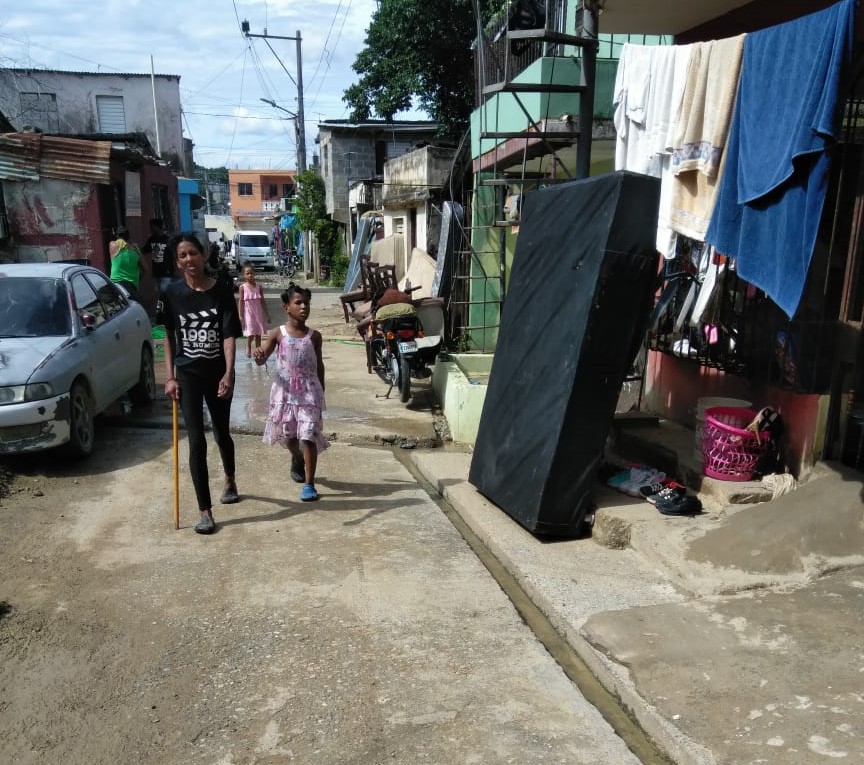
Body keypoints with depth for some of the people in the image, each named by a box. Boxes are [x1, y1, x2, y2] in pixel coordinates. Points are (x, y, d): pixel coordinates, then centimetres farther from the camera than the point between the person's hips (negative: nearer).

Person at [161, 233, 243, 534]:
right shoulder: (172, 293, -3)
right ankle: (205, 512, 4)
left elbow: (229, 336, -11)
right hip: (187, 375, 0)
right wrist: (170, 377, -4)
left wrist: (228, 374, -22)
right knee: (197, 442, -4)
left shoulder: (221, 291, -7)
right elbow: (169, 337, 2)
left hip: (217, 375, 0)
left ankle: (230, 481, 47)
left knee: (222, 434, 17)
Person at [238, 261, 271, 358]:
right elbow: (240, 301, -2)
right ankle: (248, 349, 15)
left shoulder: (259, 286, 2)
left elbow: (262, 301, 7)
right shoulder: (242, 287, -4)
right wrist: (240, 316, -7)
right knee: (250, 334, -9)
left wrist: (267, 315, 7)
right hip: (248, 313, -2)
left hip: (258, 312, 3)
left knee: (258, 334, 6)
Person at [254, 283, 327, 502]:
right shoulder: (277, 334, -3)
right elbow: (262, 360, -4)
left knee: (309, 436, -9)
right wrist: (259, 355, -29)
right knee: (288, 434, 17)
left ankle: (309, 484, -2)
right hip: (285, 390, 1)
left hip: (309, 390, -1)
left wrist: (321, 392, 11)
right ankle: (297, 459, 50)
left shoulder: (314, 336, 0)